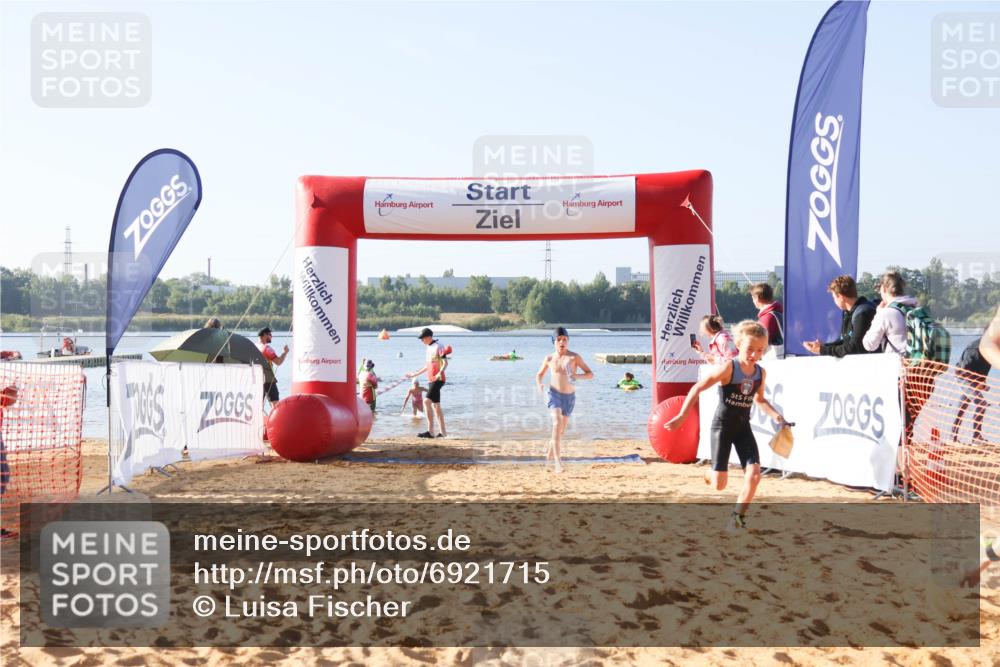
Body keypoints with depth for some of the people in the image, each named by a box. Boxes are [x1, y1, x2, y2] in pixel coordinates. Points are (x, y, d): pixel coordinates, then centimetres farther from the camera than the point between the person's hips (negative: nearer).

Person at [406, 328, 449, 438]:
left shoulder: (438, 346, -10)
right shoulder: (429, 347, 17)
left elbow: (445, 362, -16)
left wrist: (440, 372, -33)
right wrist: (415, 373, 30)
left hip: (437, 379, -10)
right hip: (431, 379, 10)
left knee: (427, 402, -18)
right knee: (435, 405, 10)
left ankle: (430, 431, -17)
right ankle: (443, 432, 15)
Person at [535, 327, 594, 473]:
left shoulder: (574, 357, -7)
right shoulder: (549, 358, 0)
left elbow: (590, 374, -8)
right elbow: (539, 374, 15)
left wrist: (578, 376, -27)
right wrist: (539, 385, -6)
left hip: (569, 396, 1)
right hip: (554, 394, -1)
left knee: (561, 428, 13)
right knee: (557, 423, -23)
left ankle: (551, 446, 45)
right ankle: (557, 459, -25)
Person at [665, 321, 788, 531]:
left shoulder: (761, 373, -1)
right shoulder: (728, 368, -19)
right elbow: (698, 388, -16)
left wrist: (776, 416, 2)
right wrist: (682, 415, -21)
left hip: (743, 427, 5)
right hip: (722, 425, -5)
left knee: (754, 476, -12)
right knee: (720, 484, -3)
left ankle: (737, 517, 6)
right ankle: (711, 474, 35)